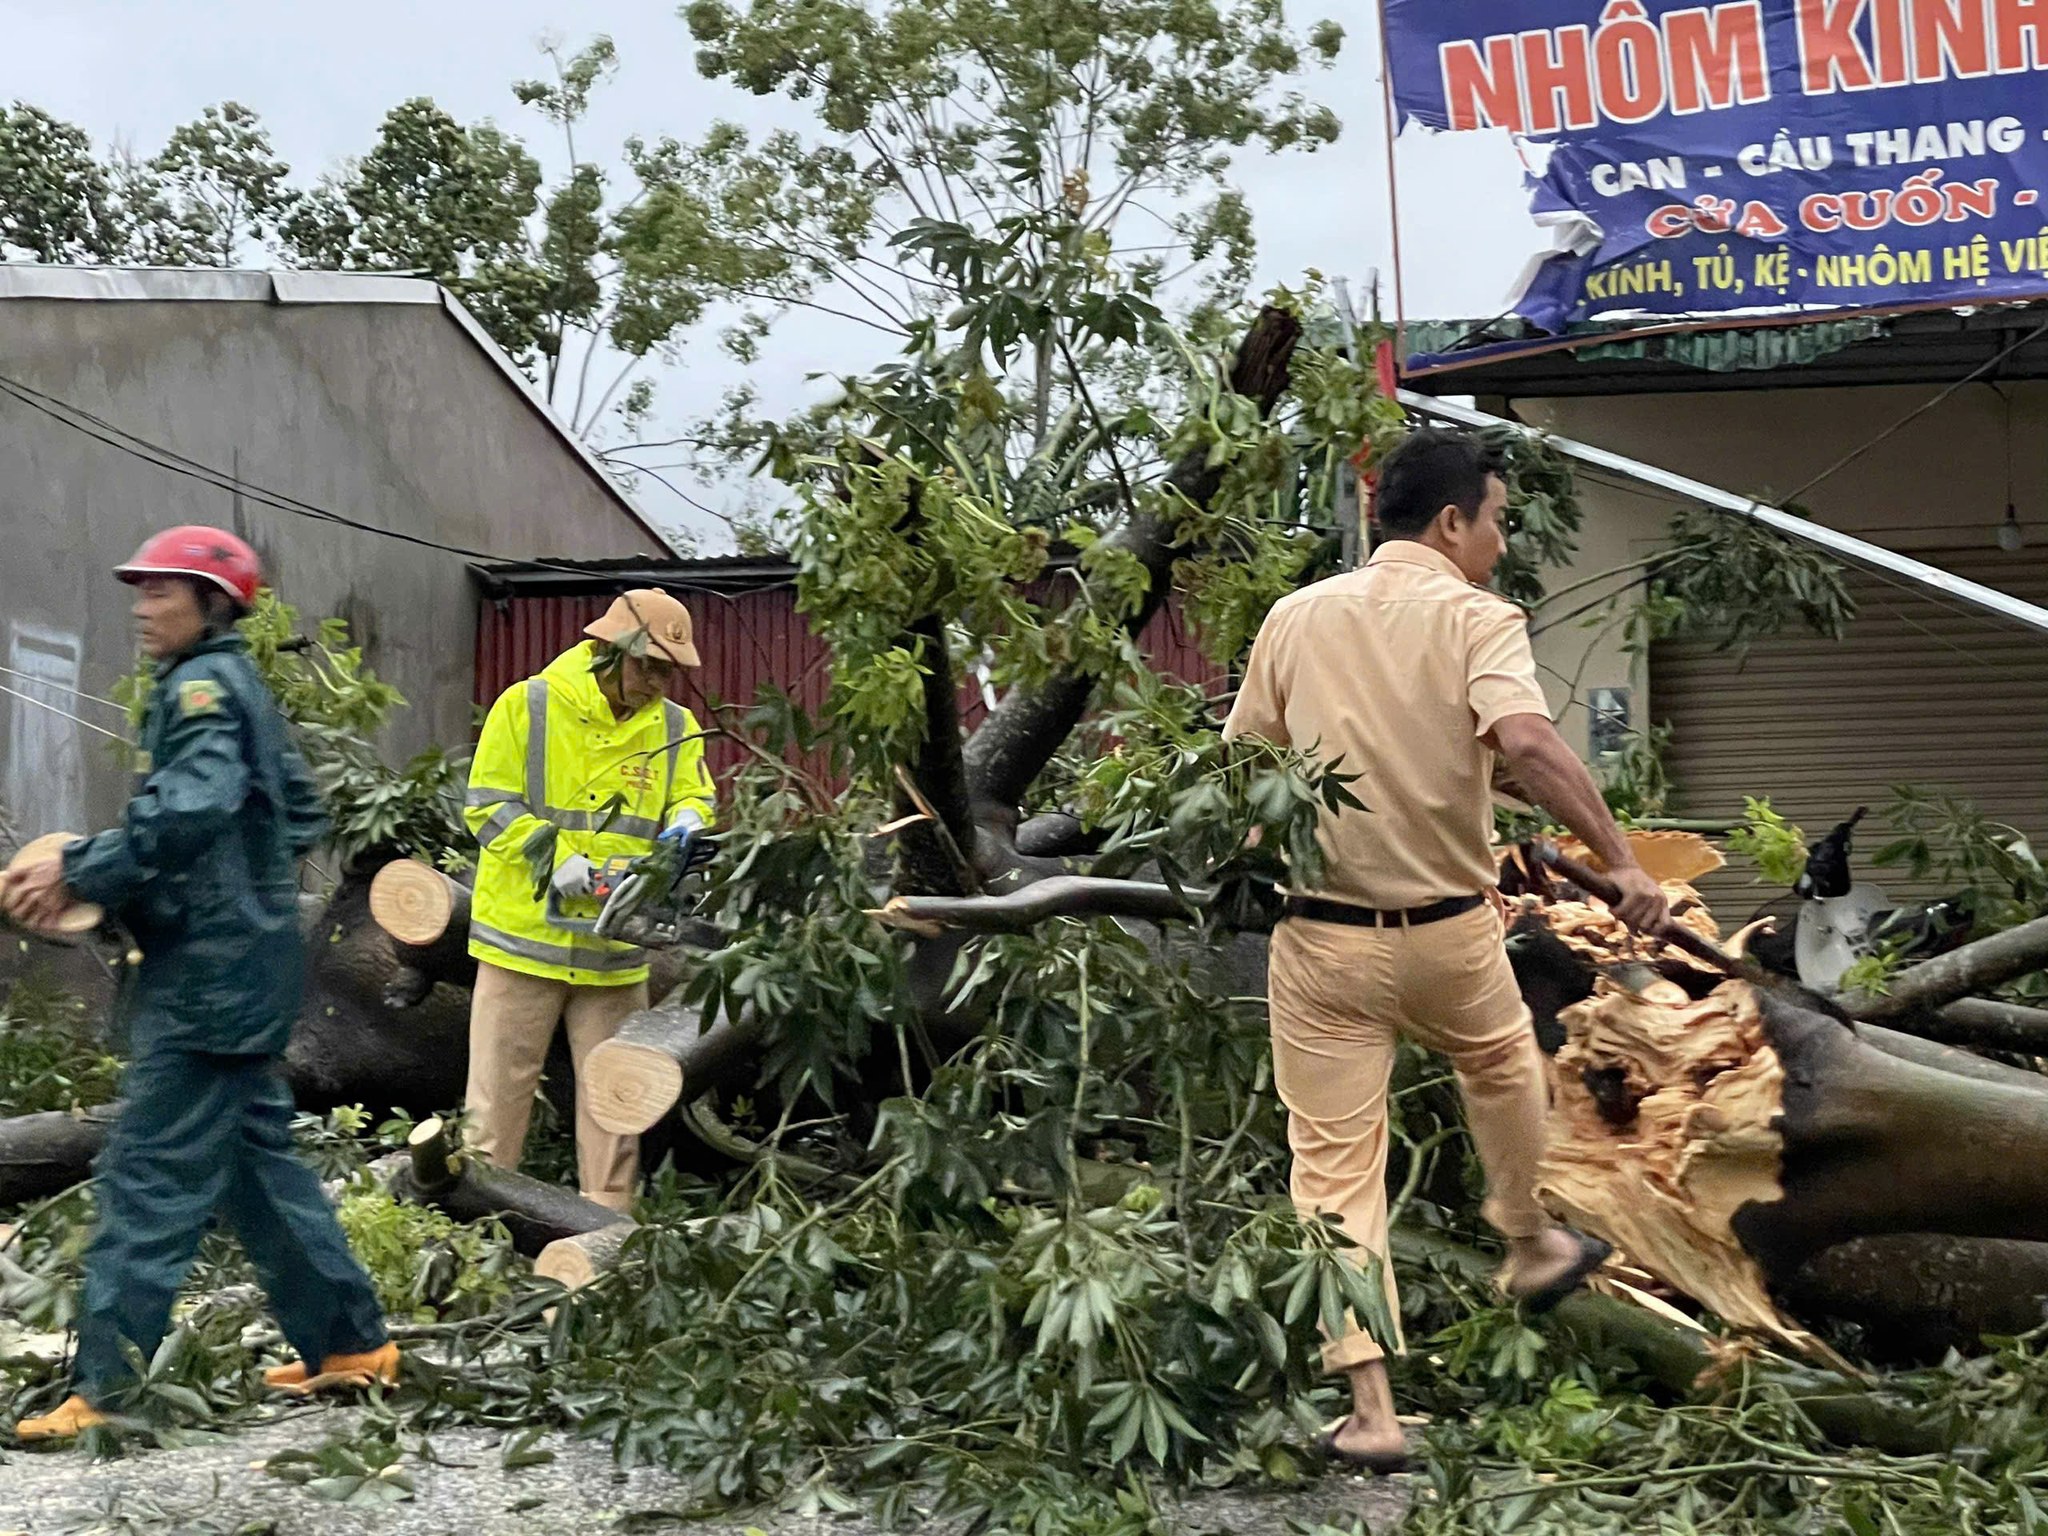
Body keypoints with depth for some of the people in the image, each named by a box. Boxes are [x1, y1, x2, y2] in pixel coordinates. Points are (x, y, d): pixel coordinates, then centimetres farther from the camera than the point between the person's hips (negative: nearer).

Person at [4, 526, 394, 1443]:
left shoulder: (204, 686, -11)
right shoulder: (236, 687, 18)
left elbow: (187, 810, -27)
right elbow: (299, 812, 25)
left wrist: (79, 872, -22)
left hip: (209, 973, -10)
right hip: (236, 967, 10)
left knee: (149, 1178, -7)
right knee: (254, 1157, 15)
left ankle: (104, 1389, -3)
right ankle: (350, 1343, 21)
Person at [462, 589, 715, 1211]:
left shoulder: (675, 728, 5)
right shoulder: (526, 706, -6)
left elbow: (692, 799, 6)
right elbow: (490, 806, -8)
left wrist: (685, 824, -18)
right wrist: (556, 859, -20)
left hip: (616, 948, 4)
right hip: (525, 934, -3)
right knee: (499, 1088, 4)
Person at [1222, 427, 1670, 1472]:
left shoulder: (1296, 616, 3)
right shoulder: (1475, 617, -8)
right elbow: (1525, 741, -26)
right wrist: (1618, 859, -23)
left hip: (1321, 937, 2)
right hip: (1449, 932, -1)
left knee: (1334, 1166, 6)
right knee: (1503, 1064, 30)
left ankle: (1368, 1405, 4)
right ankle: (1529, 1247, 48)